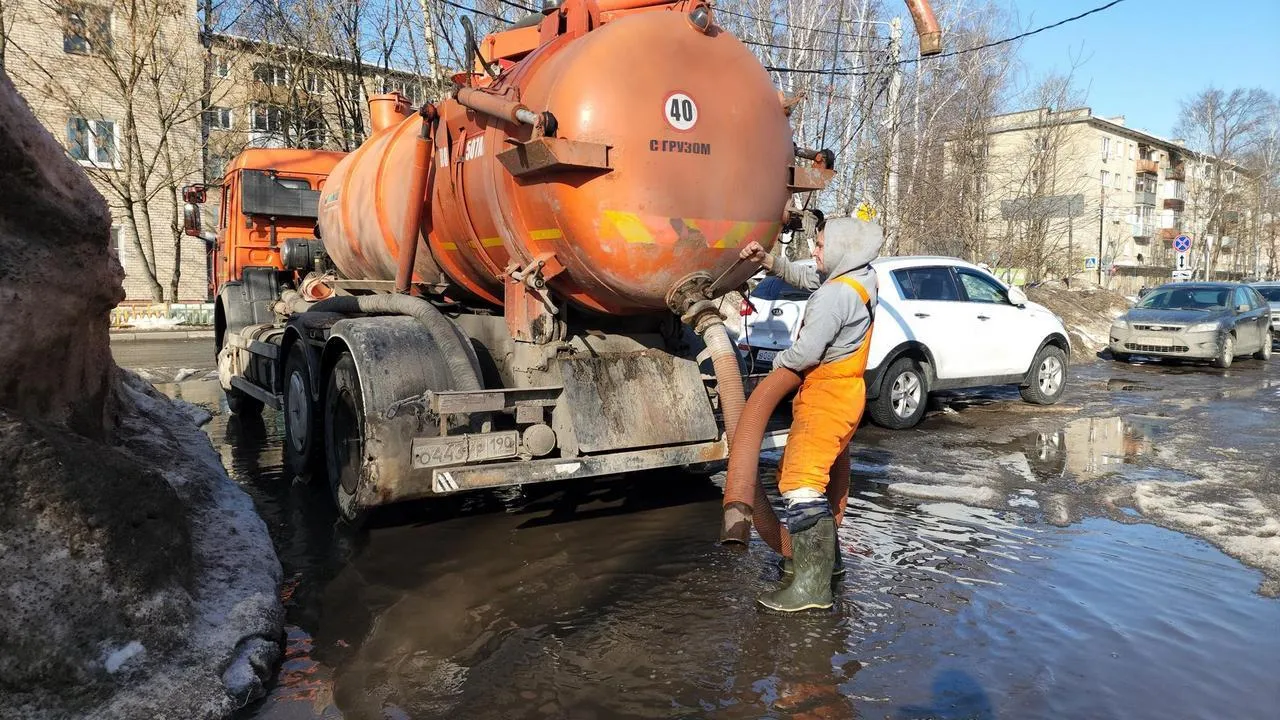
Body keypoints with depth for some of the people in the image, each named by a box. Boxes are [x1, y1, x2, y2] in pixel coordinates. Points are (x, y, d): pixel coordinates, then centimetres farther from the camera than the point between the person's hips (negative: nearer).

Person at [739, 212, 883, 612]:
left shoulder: (835, 295, -23)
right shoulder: (861, 279, 7)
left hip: (825, 399, -11)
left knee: (802, 485, -14)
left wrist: (778, 361, -3)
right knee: (826, 475, 22)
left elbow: (805, 353, -24)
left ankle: (812, 586, -15)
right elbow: (802, 275, 18)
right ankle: (825, 555, 37)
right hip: (846, 394, 11)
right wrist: (767, 259, 6)